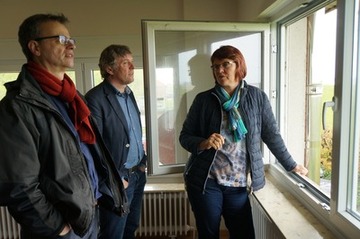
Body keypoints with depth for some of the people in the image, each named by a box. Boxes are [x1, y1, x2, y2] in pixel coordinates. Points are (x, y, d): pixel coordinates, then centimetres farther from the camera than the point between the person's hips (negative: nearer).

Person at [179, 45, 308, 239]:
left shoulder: (257, 97, 1)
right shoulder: (203, 100, -1)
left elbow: (271, 134, 7)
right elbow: (184, 137, 1)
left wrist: (291, 165, 11)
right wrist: (203, 143, -18)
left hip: (238, 184, 1)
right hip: (205, 182, 0)